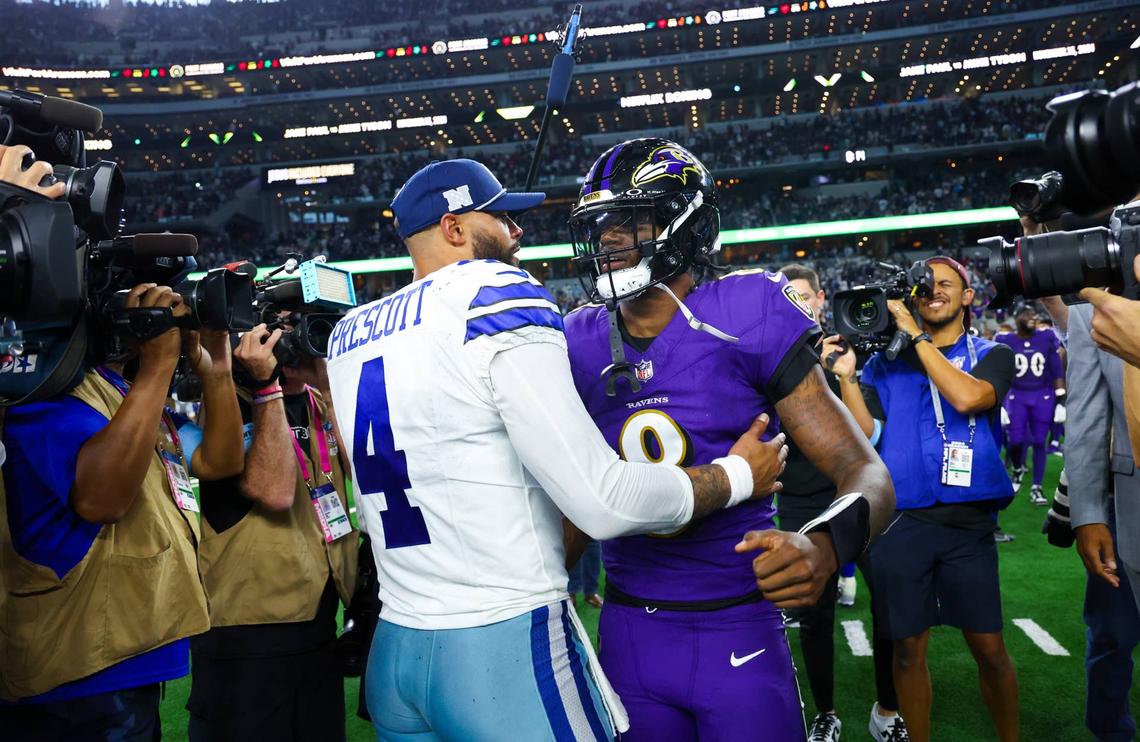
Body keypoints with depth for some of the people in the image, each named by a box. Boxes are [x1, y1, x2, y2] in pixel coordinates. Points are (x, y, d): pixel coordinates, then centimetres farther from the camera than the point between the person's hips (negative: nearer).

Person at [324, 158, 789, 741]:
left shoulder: (349, 335, 9)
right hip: (507, 648, -7)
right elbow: (604, 503, -18)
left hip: (394, 653, 8)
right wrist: (738, 474, -4)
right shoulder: (496, 298, -14)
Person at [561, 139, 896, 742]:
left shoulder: (746, 320, -12)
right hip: (626, 633, 4)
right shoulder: (583, 345, -1)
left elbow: (866, 473, -13)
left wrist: (826, 544, -33)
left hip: (737, 635, -3)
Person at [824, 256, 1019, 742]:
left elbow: (967, 397, -16)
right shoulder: (885, 361, 9)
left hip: (969, 521, 0)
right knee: (909, 648, 7)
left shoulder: (991, 355, 7)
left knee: (989, 648, 6)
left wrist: (917, 337, -12)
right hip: (899, 521, 1)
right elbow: (863, 433, 0)